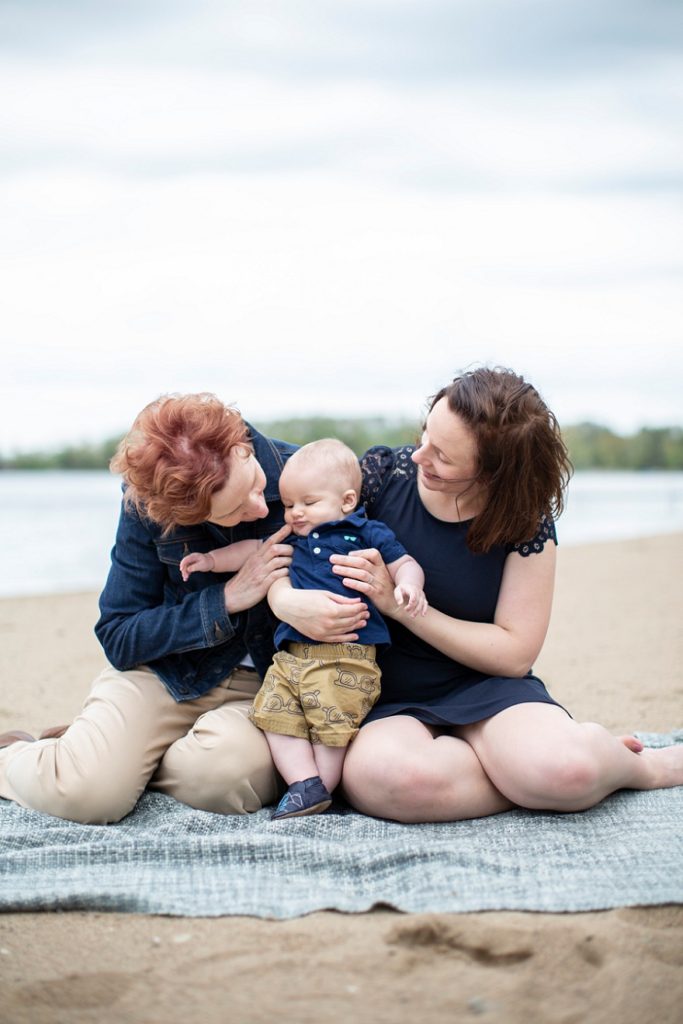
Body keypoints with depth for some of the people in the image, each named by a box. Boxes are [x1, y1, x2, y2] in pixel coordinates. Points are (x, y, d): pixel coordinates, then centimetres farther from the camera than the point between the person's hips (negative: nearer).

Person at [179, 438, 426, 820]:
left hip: (345, 656, -6)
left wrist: (409, 587, -19)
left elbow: (405, 564, 2)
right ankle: (305, 785, -6)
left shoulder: (367, 533, 4)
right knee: (276, 716, -6)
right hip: (292, 654, 6)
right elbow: (254, 550, 30)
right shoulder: (293, 538, 21)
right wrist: (211, 560, 23)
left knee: (331, 725, -11)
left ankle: (322, 790, 2)